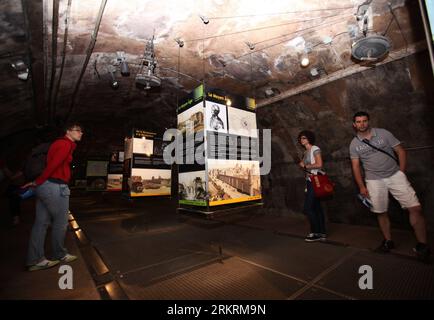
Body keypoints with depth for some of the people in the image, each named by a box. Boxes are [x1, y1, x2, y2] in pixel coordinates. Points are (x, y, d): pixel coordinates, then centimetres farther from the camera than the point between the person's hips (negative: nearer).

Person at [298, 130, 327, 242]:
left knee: (308, 208, -8)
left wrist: (305, 166, -10)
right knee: (317, 207, 11)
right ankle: (322, 233, 19)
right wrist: (302, 164, -2)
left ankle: (316, 233, 4)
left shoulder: (315, 149, -7)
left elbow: (319, 164, -18)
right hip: (309, 181, 9)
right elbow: (303, 164, 18)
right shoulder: (305, 152, 17)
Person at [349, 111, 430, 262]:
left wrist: (401, 173, -4)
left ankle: (422, 245, 6)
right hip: (374, 180, 1)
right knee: (381, 212, 7)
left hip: (395, 175, 0)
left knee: (415, 208, -8)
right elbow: (356, 166, 2)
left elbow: (401, 151, 3)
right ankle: (388, 241, 24)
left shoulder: (383, 133, 0)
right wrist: (361, 187, -2)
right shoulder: (354, 144, 1)